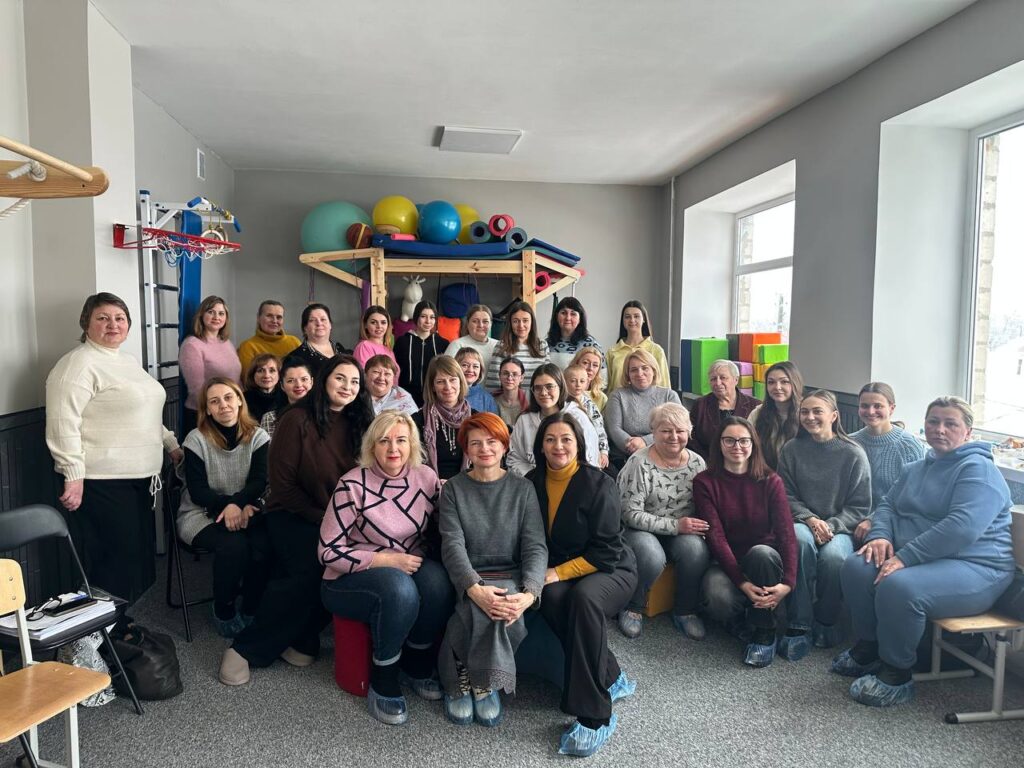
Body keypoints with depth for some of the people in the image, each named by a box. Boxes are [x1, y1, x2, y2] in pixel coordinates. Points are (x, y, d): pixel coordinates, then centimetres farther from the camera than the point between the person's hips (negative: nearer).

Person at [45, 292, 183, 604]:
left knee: (141, 553, 14)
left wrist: (172, 445, 24)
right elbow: (63, 424, -19)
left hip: (139, 476, 9)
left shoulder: (128, 361, 17)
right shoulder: (78, 365, -12)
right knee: (115, 560, -5)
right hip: (102, 482, -9)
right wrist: (74, 475, -23)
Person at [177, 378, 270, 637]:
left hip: (245, 510, 2)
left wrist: (238, 505, -27)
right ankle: (223, 611, -5)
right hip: (201, 514, -2)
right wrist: (227, 505, -27)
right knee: (233, 546, -32)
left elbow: (259, 482, -7)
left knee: (264, 546, -29)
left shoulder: (258, 437, 1)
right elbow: (197, 491, -8)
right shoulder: (196, 440, -5)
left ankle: (251, 611, -6)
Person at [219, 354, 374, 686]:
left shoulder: (356, 424, 7)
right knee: (308, 570, -28)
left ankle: (300, 638, -2)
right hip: (295, 516, -4)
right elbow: (283, 484, -7)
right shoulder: (297, 420, -7)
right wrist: (319, 518, -11)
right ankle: (245, 649, -9)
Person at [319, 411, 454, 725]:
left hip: (410, 567, 4)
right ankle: (383, 683, -11)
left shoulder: (426, 477, -4)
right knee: (399, 589, -35)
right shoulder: (353, 484, -15)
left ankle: (418, 664, -2)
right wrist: (386, 560, -20)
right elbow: (328, 551, -14)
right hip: (351, 578, -4)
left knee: (438, 581, -29)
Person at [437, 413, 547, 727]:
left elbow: (535, 547, -3)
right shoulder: (454, 489, 4)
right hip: (466, 580, 0)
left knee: (504, 609, -32)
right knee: (482, 609, -32)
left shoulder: (522, 489, 6)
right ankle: (460, 682, -7)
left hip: (510, 578, 1)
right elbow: (453, 545, -8)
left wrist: (529, 593, -22)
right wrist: (475, 589, -27)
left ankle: (480, 683, -7)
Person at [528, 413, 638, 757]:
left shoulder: (599, 484, -14)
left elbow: (606, 551, -16)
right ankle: (611, 680, -12)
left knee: (583, 596, -37)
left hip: (610, 570, -4)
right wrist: (542, 572, -9)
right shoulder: (533, 483, 1)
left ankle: (594, 717, -30)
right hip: (556, 571, 4)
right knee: (551, 597, -31)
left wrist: (560, 572, -20)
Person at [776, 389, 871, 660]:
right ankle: (798, 625, -28)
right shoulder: (792, 449, 5)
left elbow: (860, 506, 0)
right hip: (802, 521, 1)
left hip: (840, 527, -1)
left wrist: (831, 525, -15)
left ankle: (825, 621, -4)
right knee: (802, 541, -35)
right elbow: (786, 496, 6)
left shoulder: (853, 453, 0)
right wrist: (810, 519, -12)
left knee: (833, 556, -34)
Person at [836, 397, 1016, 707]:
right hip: (915, 558, 8)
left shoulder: (978, 469, -10)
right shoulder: (916, 469, 19)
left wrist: (905, 558, -27)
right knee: (856, 566, -15)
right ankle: (867, 649, 2)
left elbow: (962, 527, -24)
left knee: (898, 586, -33)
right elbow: (887, 505, 16)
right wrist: (880, 536, -8)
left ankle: (896, 675, -12)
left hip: (973, 568, -8)